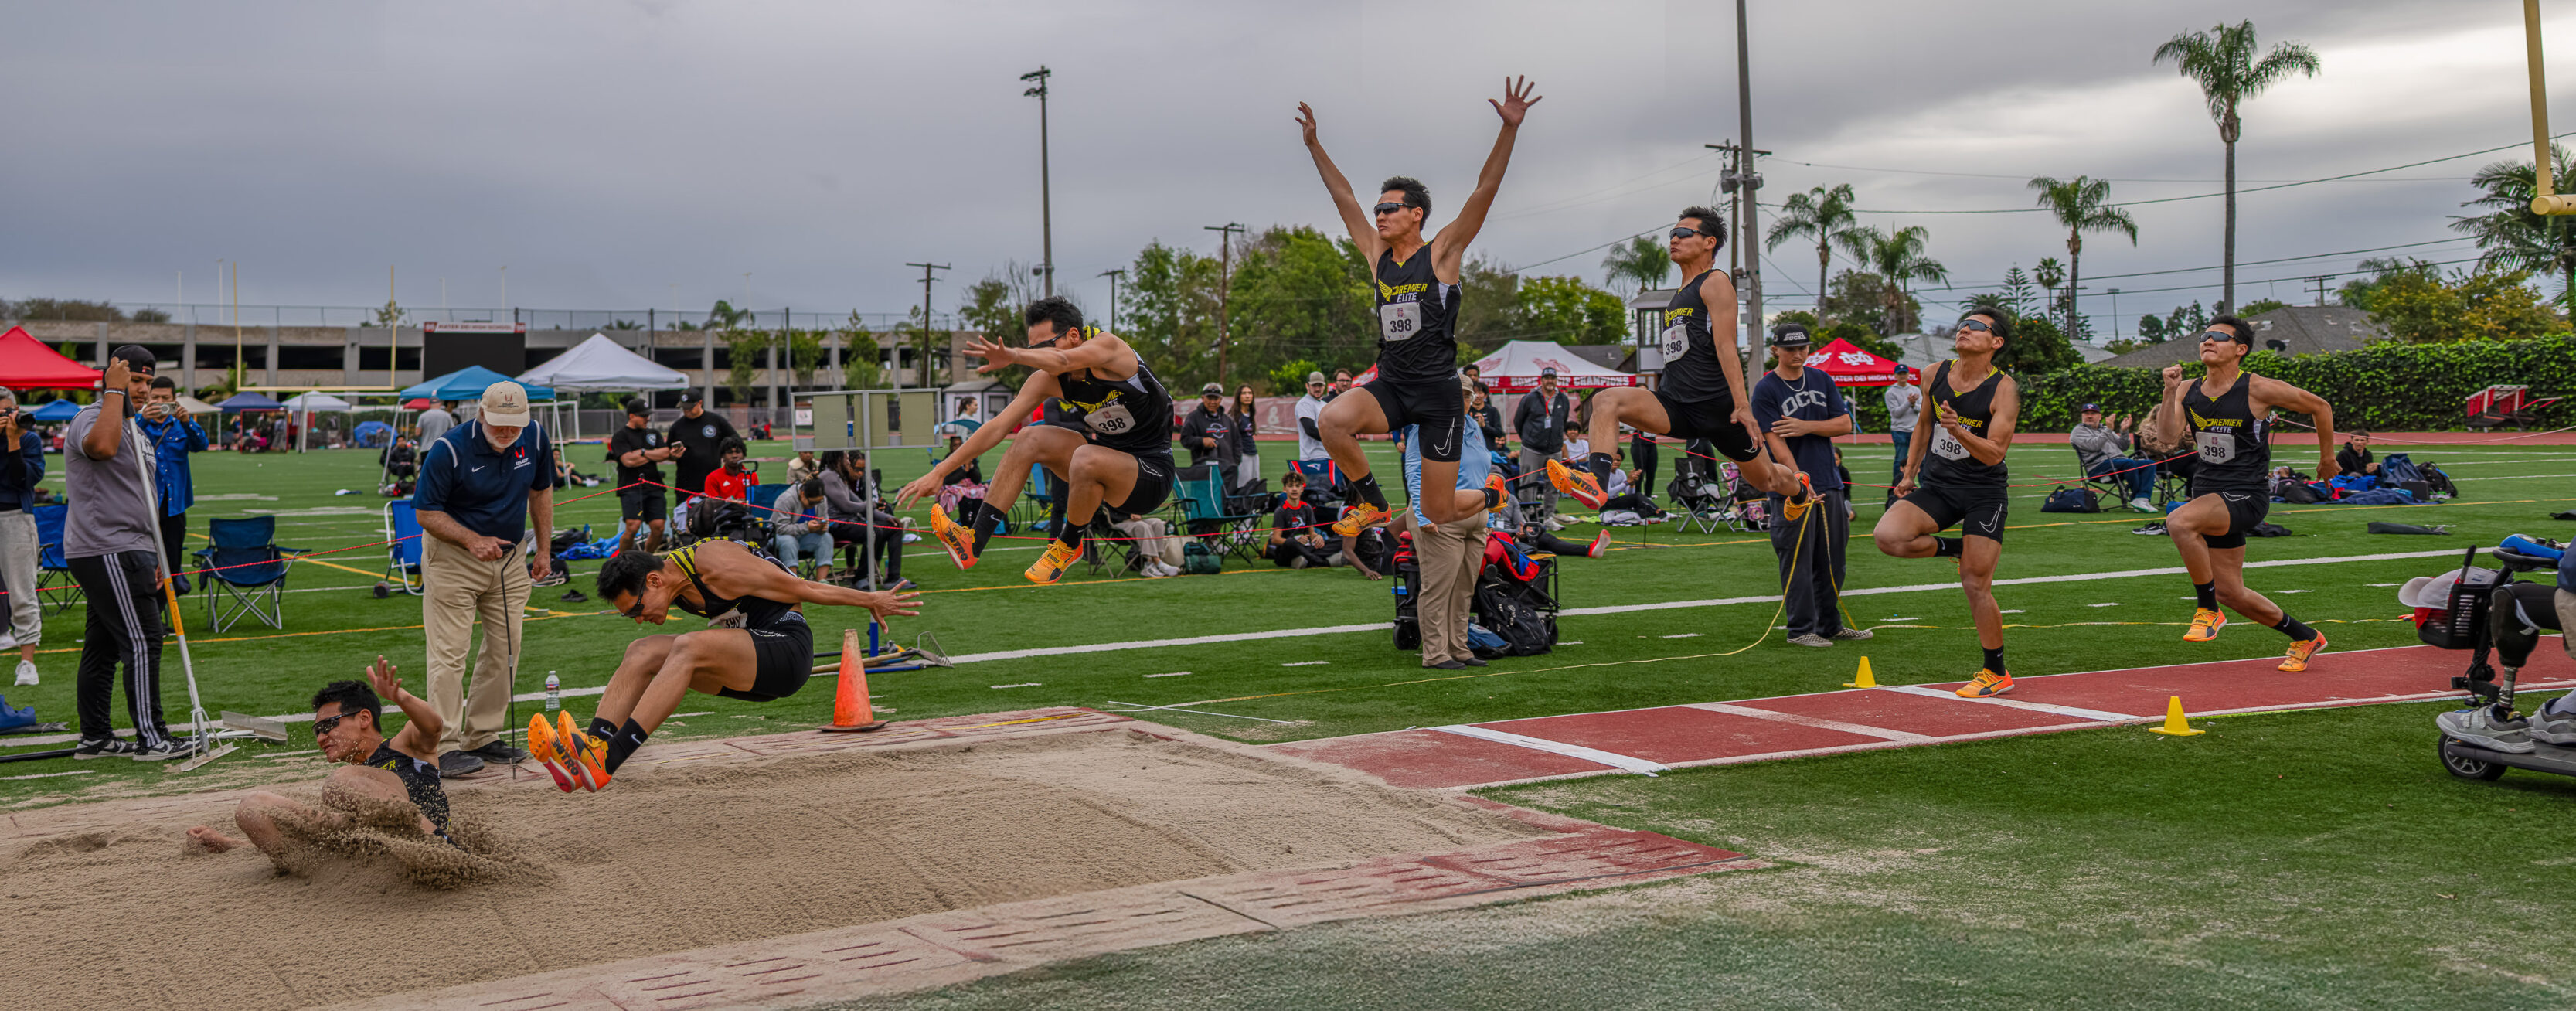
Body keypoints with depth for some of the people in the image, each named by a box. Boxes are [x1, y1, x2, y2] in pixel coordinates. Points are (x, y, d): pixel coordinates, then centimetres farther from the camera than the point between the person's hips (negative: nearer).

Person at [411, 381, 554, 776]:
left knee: (506, 649, 8)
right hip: (452, 556, -6)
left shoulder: (536, 439, -6)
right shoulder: (449, 450, -21)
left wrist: (544, 549, 9)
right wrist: (473, 540, -28)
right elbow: (427, 514, -15)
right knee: (450, 652, -9)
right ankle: (445, 747, -7)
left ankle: (483, 736, 20)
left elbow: (541, 491, 10)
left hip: (510, 556, 6)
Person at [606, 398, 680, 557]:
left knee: (658, 527, -5)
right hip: (631, 487, -5)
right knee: (632, 527, -17)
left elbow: (665, 454, 5)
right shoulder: (620, 436, 2)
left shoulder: (654, 434, 19)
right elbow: (629, 461, -11)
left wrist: (642, 452, -7)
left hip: (653, 486, 5)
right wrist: (656, 455, 1)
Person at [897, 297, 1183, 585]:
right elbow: (998, 427, -4)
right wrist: (939, 472, -10)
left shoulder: (1107, 344, -19)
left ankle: (1069, 546, -8)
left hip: (1153, 472, -7)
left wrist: (1014, 356, -56)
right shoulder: (1047, 379, -3)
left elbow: (1062, 361, -41)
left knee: (1086, 458, -35)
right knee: (1031, 439, -10)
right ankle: (973, 541, -15)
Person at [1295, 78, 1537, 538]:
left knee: (1436, 513, -1)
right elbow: (1344, 197, 14)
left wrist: (1509, 129, -21)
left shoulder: (1442, 252, -4)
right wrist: (1313, 143, 14)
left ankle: (1489, 492, 36)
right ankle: (1371, 502, -6)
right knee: (1333, 418, -29)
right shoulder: (1377, 254, 9)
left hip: (1439, 394, -4)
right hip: (1390, 387, 4)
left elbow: (1485, 189, -12)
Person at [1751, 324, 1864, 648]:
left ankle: (1830, 625, 23)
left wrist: (1808, 427, -11)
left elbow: (1845, 424, 6)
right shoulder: (1765, 390, -7)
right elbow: (1775, 442, -14)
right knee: (1797, 561, -4)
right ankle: (1801, 629, 4)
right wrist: (1799, 480, -23)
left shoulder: (1822, 380, 11)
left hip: (1829, 484, 6)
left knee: (1831, 560, 12)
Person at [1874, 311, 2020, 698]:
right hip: (1936, 487, 4)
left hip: (1983, 494, -4)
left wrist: (1959, 431, -31)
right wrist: (1909, 474, 16)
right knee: (1888, 536, -24)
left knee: (1976, 586, -3)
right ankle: (1954, 548, 6)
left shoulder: (2004, 390, -11)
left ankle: (1996, 672, 15)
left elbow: (1994, 453, -15)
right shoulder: (1934, 376, 3)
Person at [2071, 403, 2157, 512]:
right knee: (2129, 463, -34)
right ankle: (2136, 497, -24)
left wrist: (2124, 431, 7)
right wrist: (2108, 430, -13)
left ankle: (2141, 500, -31)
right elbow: (2093, 445, -12)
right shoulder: (2079, 431, 8)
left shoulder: (2104, 429, 31)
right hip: (2099, 465, -8)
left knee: (2150, 464, -14)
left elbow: (2123, 447, 22)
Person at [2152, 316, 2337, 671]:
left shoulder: (2258, 389, -9)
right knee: (2231, 593, 11)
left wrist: (2327, 458, 12)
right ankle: (2305, 637, 35)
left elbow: (2320, 407, 3)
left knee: (2179, 521, -34)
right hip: (2209, 495, 7)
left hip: (2246, 495, -7)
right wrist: (2169, 392, -18)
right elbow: (2170, 436, -8)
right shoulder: (2188, 390, 6)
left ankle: (2208, 609, -17)